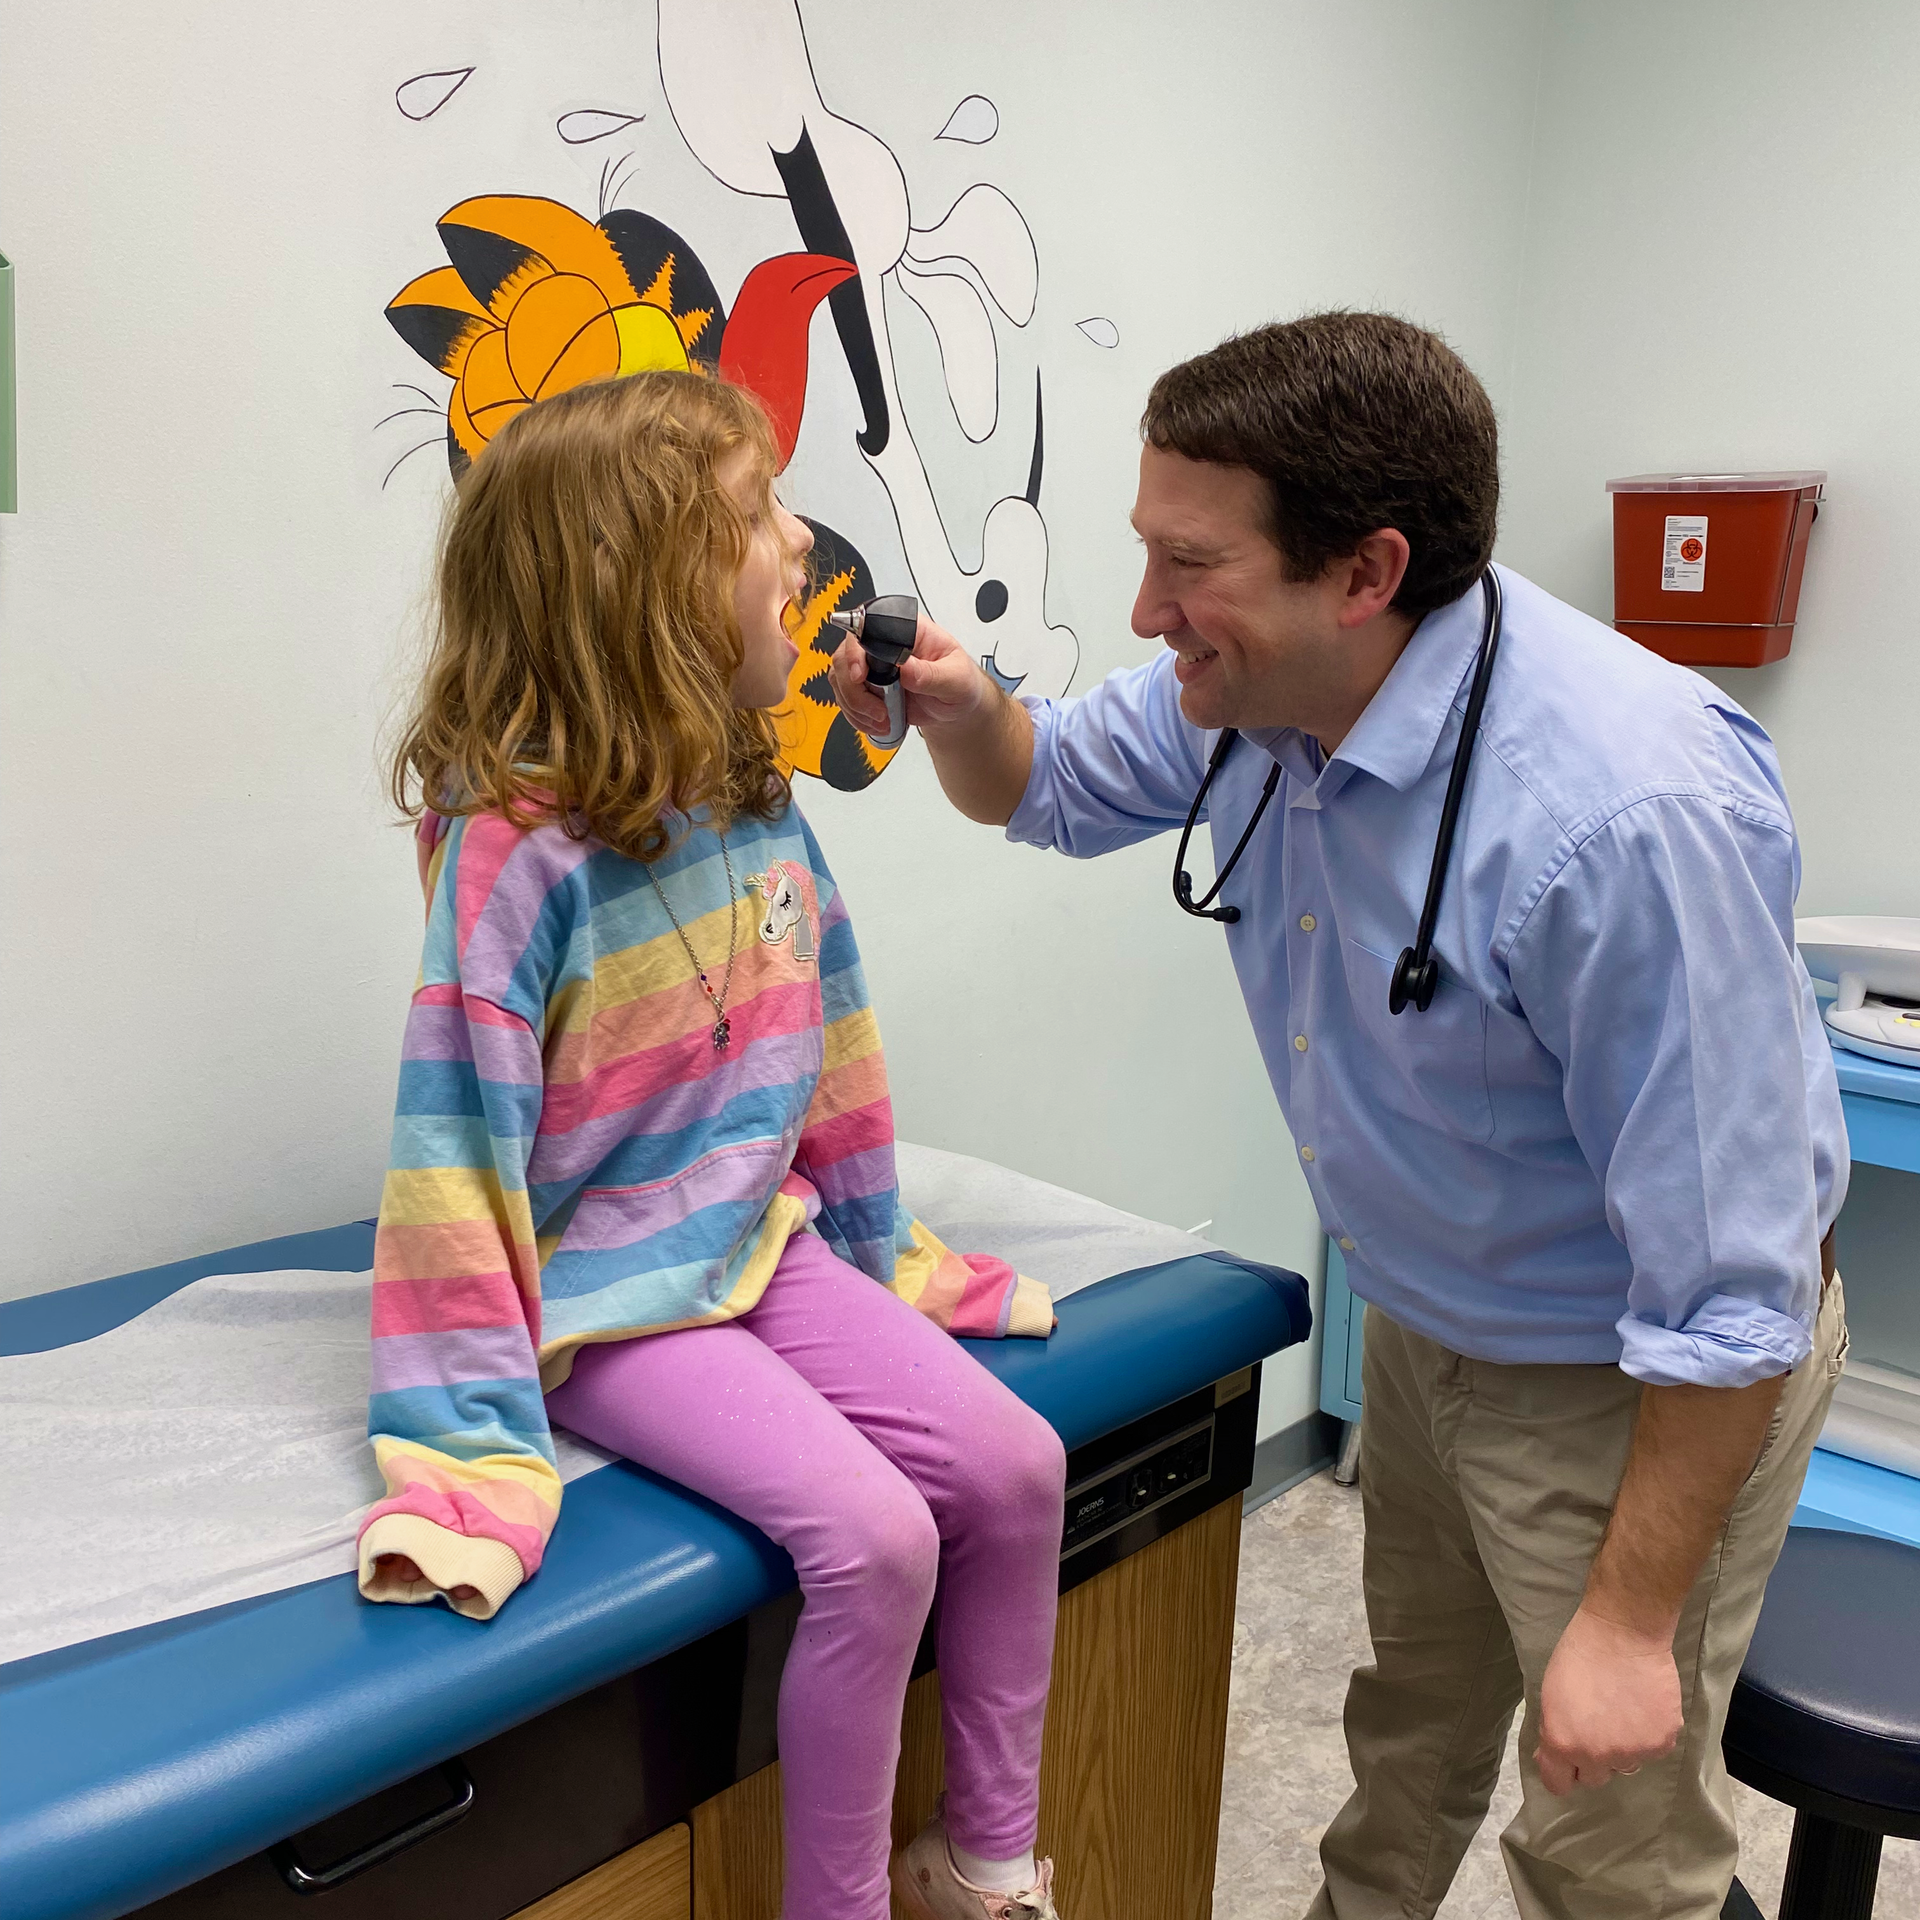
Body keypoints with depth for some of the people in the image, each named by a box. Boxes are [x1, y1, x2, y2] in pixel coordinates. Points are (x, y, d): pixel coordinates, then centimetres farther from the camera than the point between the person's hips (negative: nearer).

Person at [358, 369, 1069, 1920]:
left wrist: (883, 1253, 18)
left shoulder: (763, 810, 1)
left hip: (762, 1244, 7)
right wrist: (478, 1445, -21)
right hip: (606, 1301, -7)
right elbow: (457, 1149, -21)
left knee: (1014, 1465, -1)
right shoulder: (517, 855, -22)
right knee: (874, 1531, -20)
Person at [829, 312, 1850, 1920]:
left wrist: (1633, 1621, -22)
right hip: (1425, 1316, 7)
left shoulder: (1631, 812, -37)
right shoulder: (1257, 683, -13)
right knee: (1415, 1718, 29)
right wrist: (963, 710, -17)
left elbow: (1727, 1287, -30)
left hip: (1637, 1378, -6)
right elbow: (1049, 785, 7)